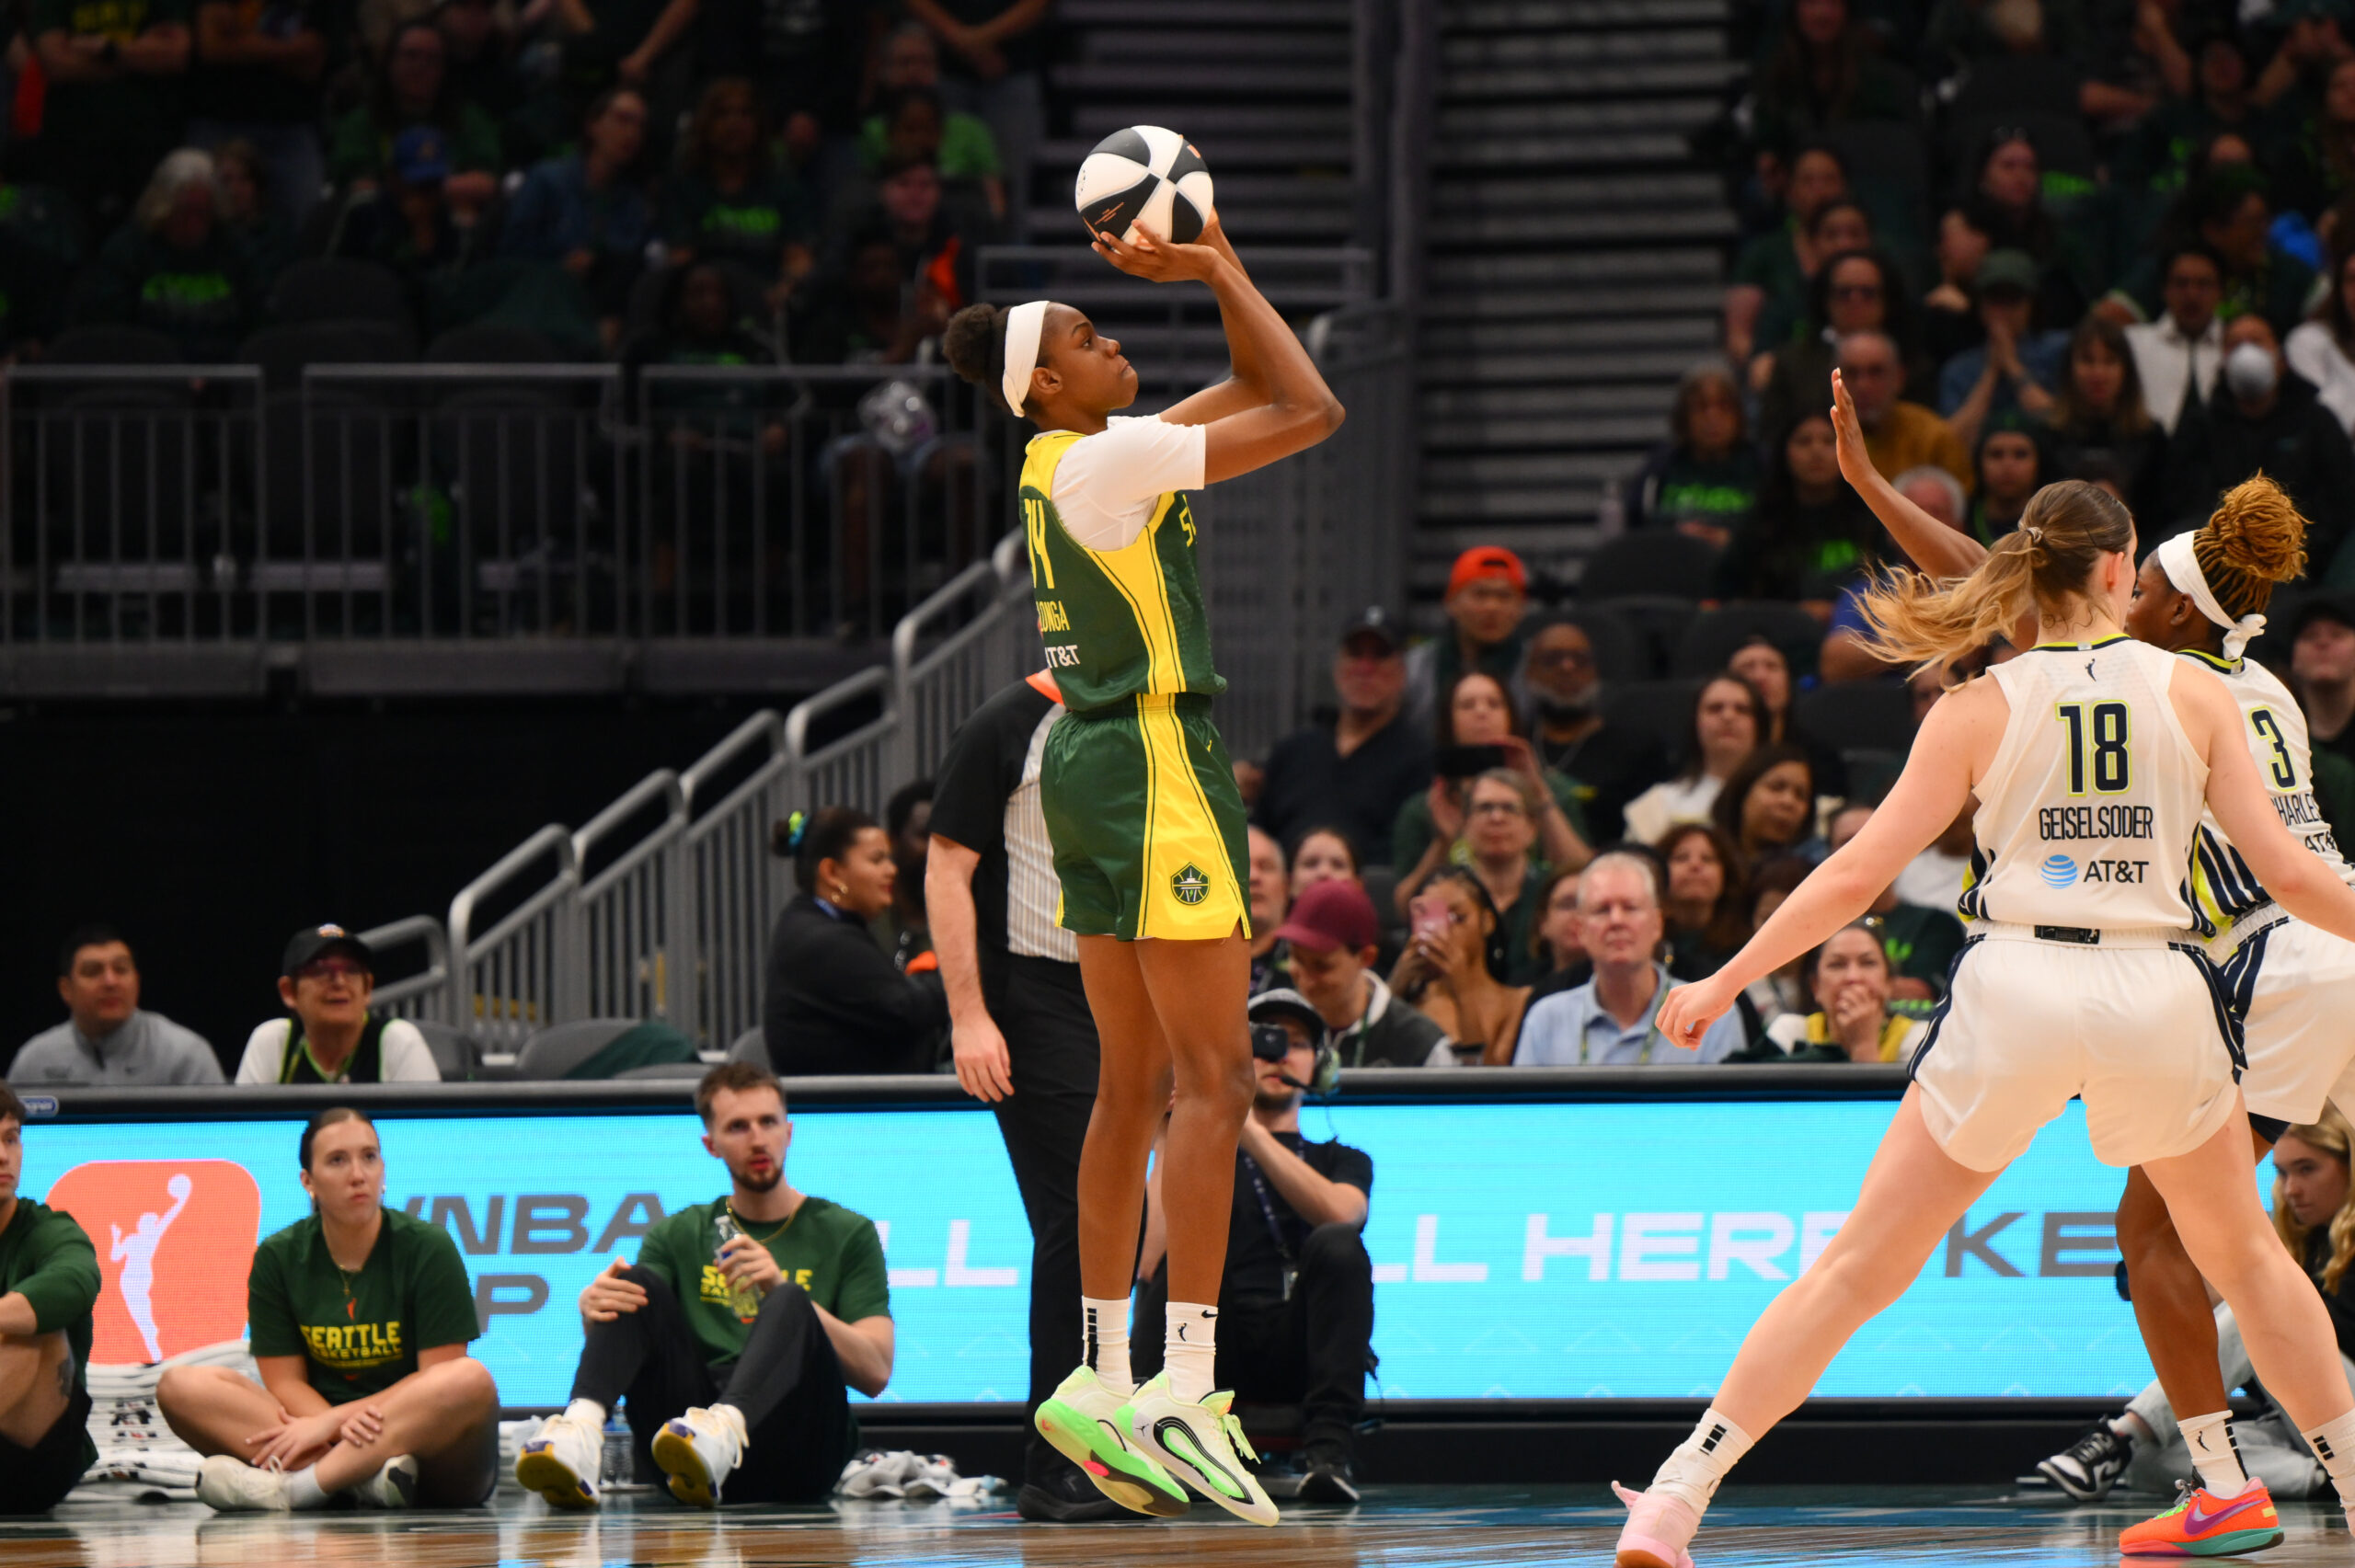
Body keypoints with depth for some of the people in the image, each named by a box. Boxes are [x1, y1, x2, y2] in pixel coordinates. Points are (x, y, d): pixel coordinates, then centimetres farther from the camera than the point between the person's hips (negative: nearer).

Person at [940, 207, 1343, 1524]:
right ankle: (1186, 1390, -17)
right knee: (1214, 1079, -11)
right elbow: (1312, 412, -14)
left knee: (1137, 1083, 12)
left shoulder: (1083, 457, 13)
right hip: (1156, 764, -10)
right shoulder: (1111, 459, -14)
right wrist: (1224, 278, -6)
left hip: (1092, 761, 10)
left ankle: (1105, 1380, 13)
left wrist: (1222, 271, 12)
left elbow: (1260, 391, 22)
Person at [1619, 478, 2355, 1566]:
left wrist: (1725, 983, 10)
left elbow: (1855, 874, 1)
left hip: (2017, 989, 0)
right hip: (2156, 993, 0)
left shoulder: (1980, 709, 3)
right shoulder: (2194, 693, 4)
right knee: (2244, 1259, 24)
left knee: (1858, 1269, 4)